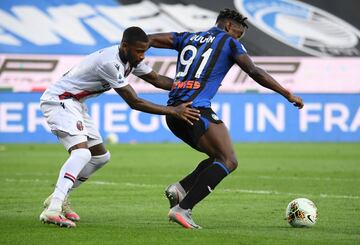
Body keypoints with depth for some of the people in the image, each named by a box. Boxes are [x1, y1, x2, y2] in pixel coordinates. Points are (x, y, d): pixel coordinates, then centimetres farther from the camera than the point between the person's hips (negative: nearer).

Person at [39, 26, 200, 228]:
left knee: (101, 156, 15)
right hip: (58, 100, -10)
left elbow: (156, 79, 14)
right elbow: (134, 102, -26)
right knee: (82, 153, -28)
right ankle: (52, 210, -36)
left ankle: (59, 198, 19)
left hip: (75, 103, 10)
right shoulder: (110, 63, -28)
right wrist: (173, 111, -24)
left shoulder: (130, 59, 1)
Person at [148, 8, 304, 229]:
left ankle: (180, 188, -2)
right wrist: (288, 94, 1)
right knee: (228, 162, -8)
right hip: (196, 109, -8)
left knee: (220, 157, 17)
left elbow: (150, 39, 18)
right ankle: (183, 209, -21)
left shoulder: (188, 38, 24)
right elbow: (254, 72, -1)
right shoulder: (229, 42, 8)